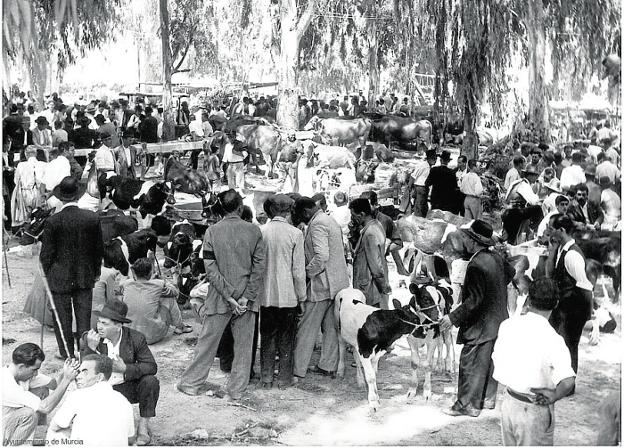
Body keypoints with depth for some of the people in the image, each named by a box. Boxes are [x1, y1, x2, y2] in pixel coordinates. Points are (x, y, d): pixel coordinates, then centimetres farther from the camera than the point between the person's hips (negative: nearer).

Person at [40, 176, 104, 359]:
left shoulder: (52, 221, -15)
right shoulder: (92, 218, -7)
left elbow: (46, 254, -8)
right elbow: (99, 249, 2)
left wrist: (48, 274, 8)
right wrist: (95, 272, 15)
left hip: (60, 278, -2)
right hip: (86, 277, 2)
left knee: (62, 318, 10)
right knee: (84, 317, 11)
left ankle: (67, 355, 18)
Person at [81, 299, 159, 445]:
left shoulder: (136, 338, -10)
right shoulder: (89, 338, -9)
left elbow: (151, 366, -11)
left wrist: (126, 369, -26)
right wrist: (91, 348, -29)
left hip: (128, 388, 0)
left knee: (151, 381, -27)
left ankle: (143, 426, -9)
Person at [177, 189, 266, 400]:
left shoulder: (212, 232, -5)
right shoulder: (254, 231, -4)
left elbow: (210, 269, -10)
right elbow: (260, 266, -7)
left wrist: (228, 296, -8)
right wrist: (246, 297, -7)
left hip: (219, 299, 0)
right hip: (247, 299, 0)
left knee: (207, 342, 12)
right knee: (243, 345, 9)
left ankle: (192, 383, 23)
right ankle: (235, 389, 15)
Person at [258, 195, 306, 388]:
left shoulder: (260, 232, -4)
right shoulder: (295, 234, -10)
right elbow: (298, 269, -8)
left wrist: (256, 289, 14)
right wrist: (302, 295, 3)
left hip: (265, 294, 2)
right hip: (288, 295, -2)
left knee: (267, 336, 13)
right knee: (286, 338, 9)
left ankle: (266, 378, 19)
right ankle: (284, 379, 15)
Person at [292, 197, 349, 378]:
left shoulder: (317, 224, -15)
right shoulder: (330, 221, 16)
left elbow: (321, 256, -26)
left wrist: (307, 272, -13)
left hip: (322, 284, -10)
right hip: (338, 283, 10)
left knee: (306, 329, -2)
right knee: (331, 327, 14)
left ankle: (298, 369, 3)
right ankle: (328, 366, 21)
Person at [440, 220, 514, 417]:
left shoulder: (476, 265, -25)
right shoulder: (496, 257, 3)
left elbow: (474, 299, -27)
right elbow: (510, 273, 23)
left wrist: (453, 318, -23)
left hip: (481, 325, -9)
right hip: (497, 321, 10)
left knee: (470, 363, 0)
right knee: (489, 361, 19)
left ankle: (468, 405, 7)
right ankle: (488, 399, 31)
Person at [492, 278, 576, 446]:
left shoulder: (507, 325, -6)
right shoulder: (552, 339, -23)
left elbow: (496, 359, 8)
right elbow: (568, 382, -33)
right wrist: (554, 396, -16)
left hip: (508, 401, 5)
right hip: (535, 410, -5)